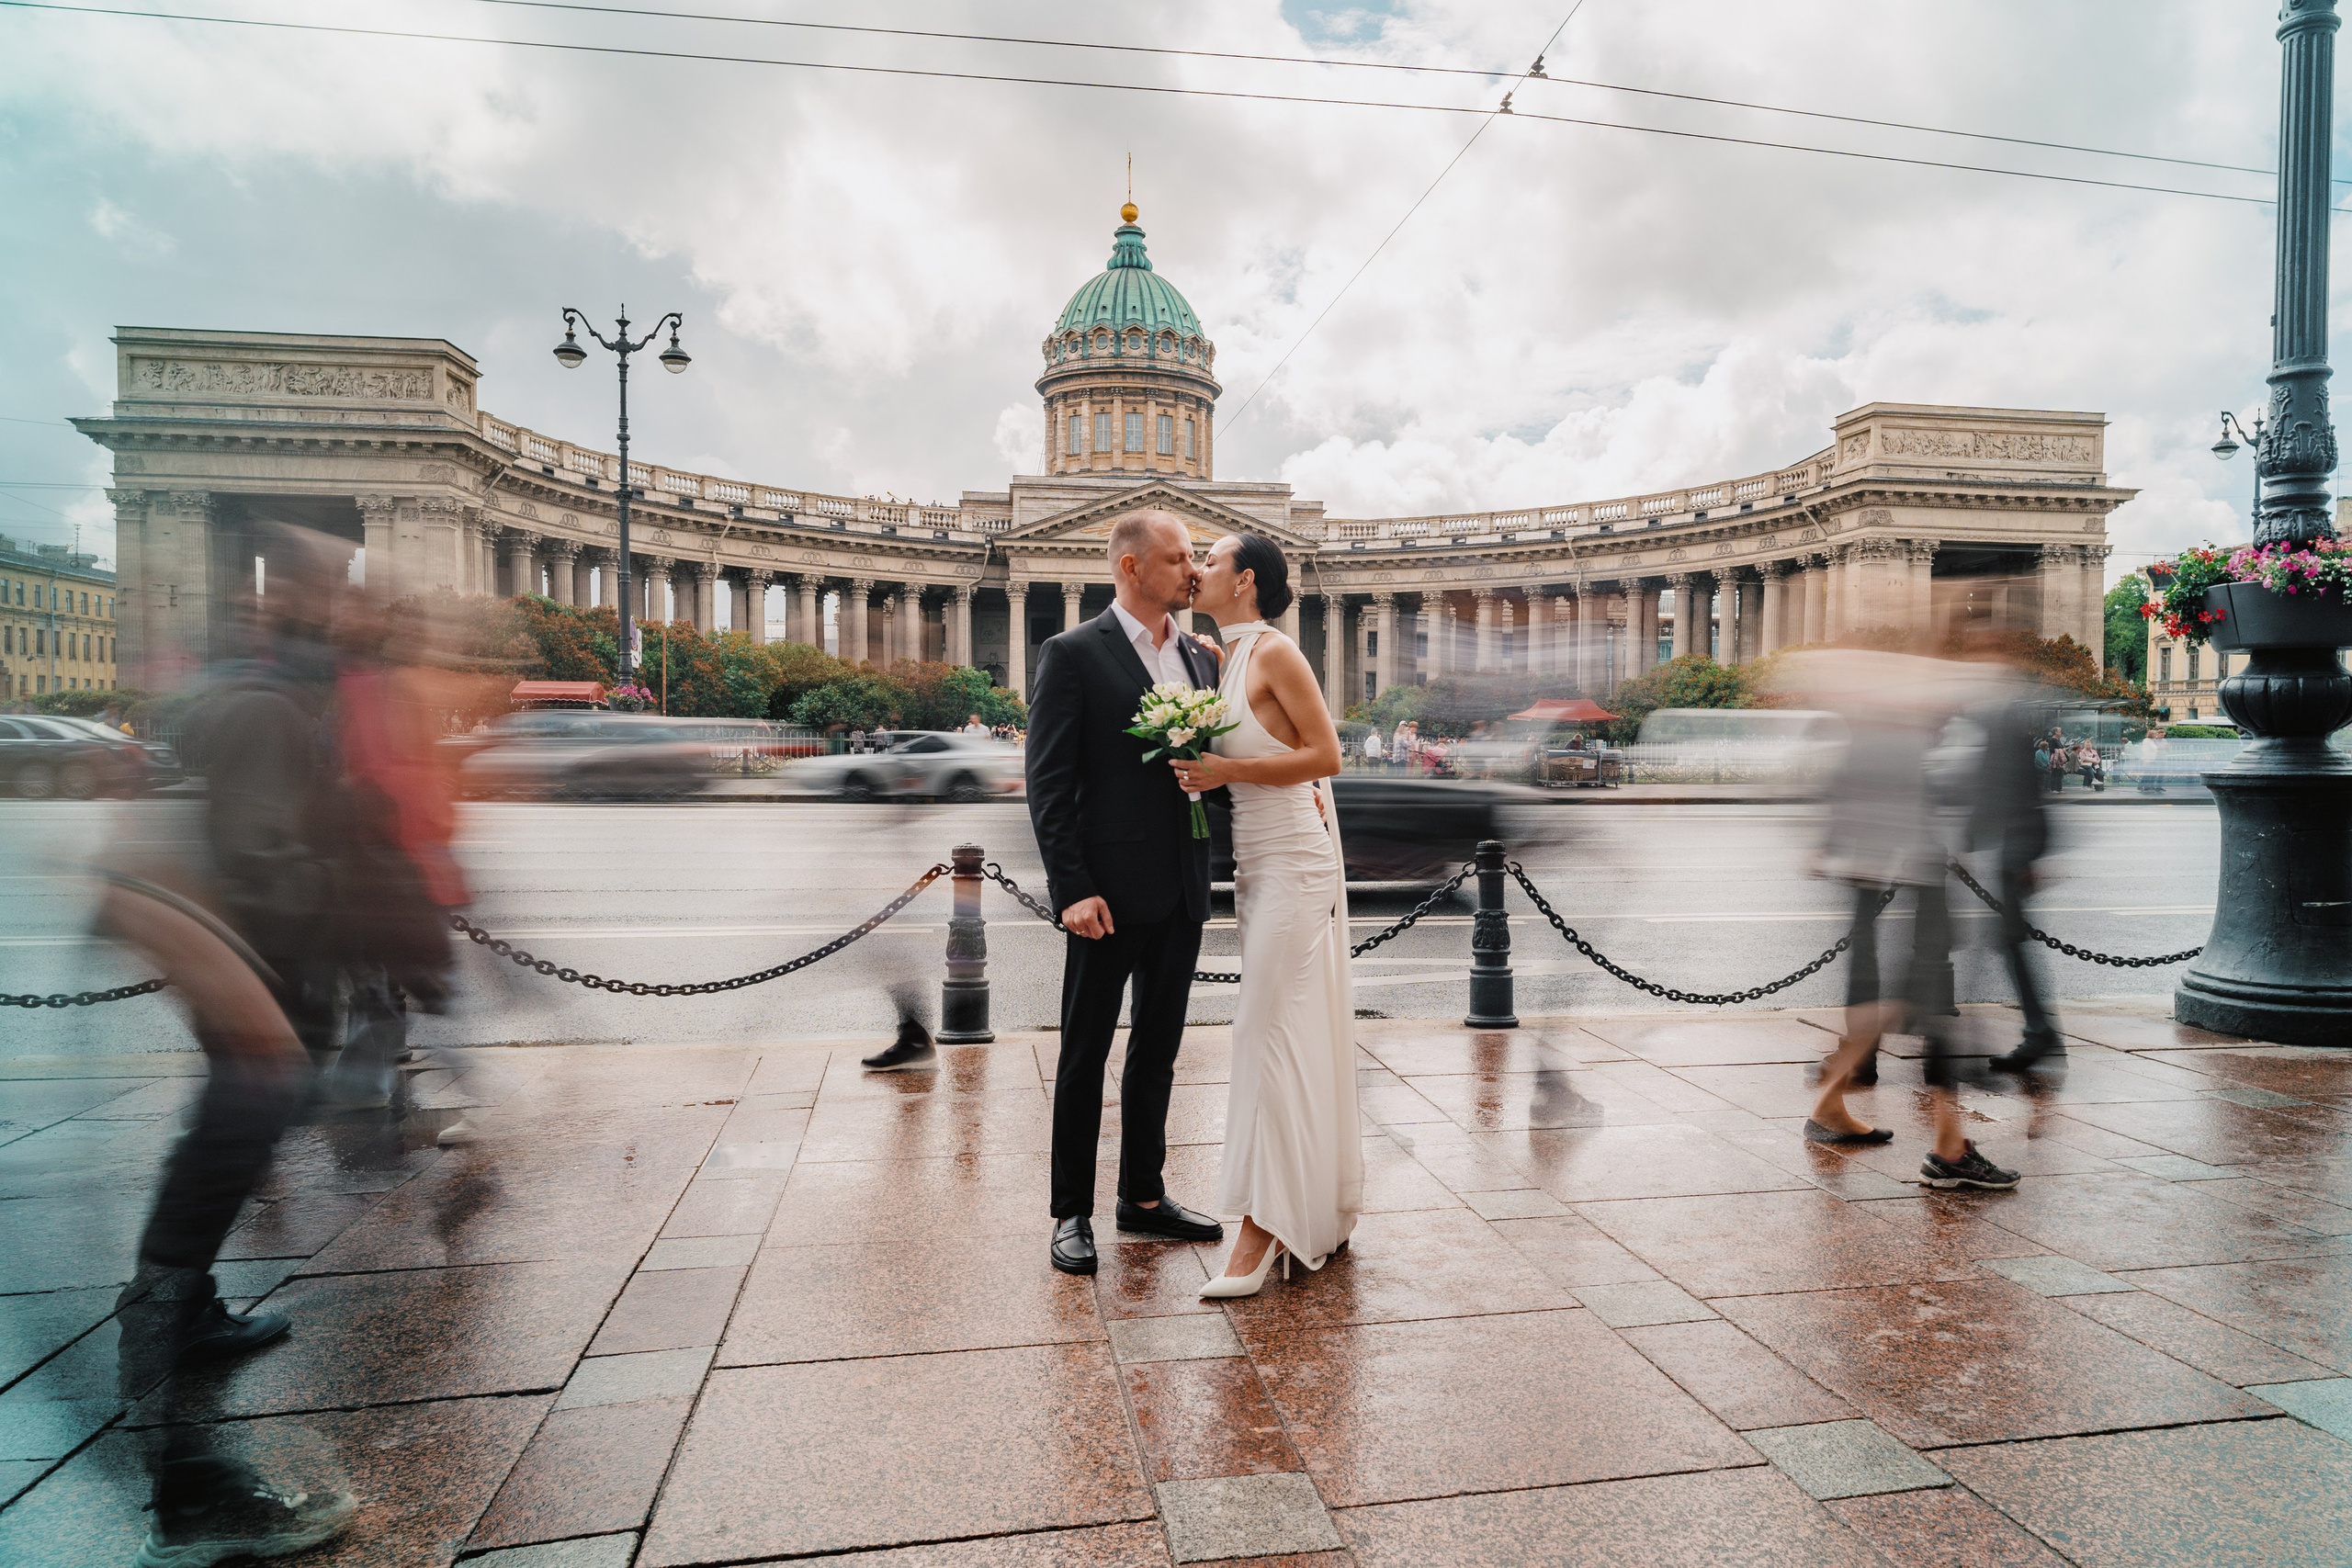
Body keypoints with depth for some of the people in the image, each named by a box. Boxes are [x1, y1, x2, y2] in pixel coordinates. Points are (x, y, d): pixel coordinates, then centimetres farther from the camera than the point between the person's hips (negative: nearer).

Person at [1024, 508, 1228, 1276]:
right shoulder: (1072, 654, -7)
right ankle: (1072, 1213, 19)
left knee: (1158, 1048, 16)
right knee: (1085, 1055, 6)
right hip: (1109, 893, -6)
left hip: (1182, 891, 6)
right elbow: (1048, 783, -12)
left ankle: (1144, 1196, 30)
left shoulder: (1200, 657, 11)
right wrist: (1072, 889, -18)